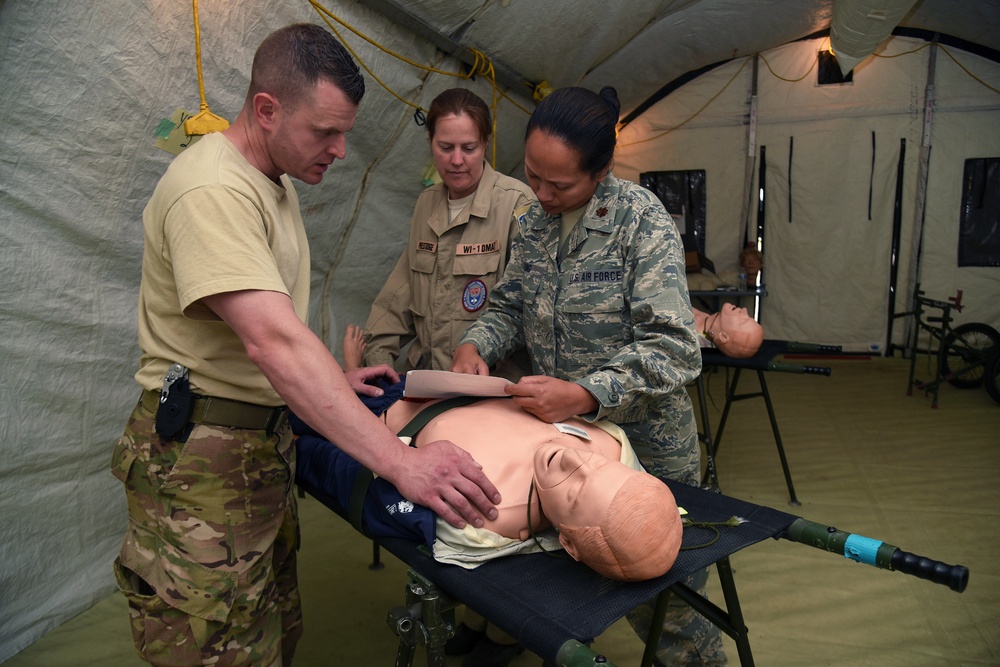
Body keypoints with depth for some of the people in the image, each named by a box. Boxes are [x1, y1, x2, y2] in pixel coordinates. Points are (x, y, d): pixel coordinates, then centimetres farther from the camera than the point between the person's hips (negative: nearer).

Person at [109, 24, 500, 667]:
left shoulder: (276, 180, 13)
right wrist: (399, 460, -38)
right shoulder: (213, 190, -21)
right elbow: (273, 340, -34)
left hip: (265, 438, 9)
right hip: (202, 456, -9)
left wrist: (334, 379, 14)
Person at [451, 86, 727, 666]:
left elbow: (674, 349, -22)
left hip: (643, 443, -4)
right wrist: (475, 347, -8)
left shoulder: (641, 219, -15)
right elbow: (509, 307, 12)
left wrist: (585, 395, -33)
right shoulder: (536, 220, 4)